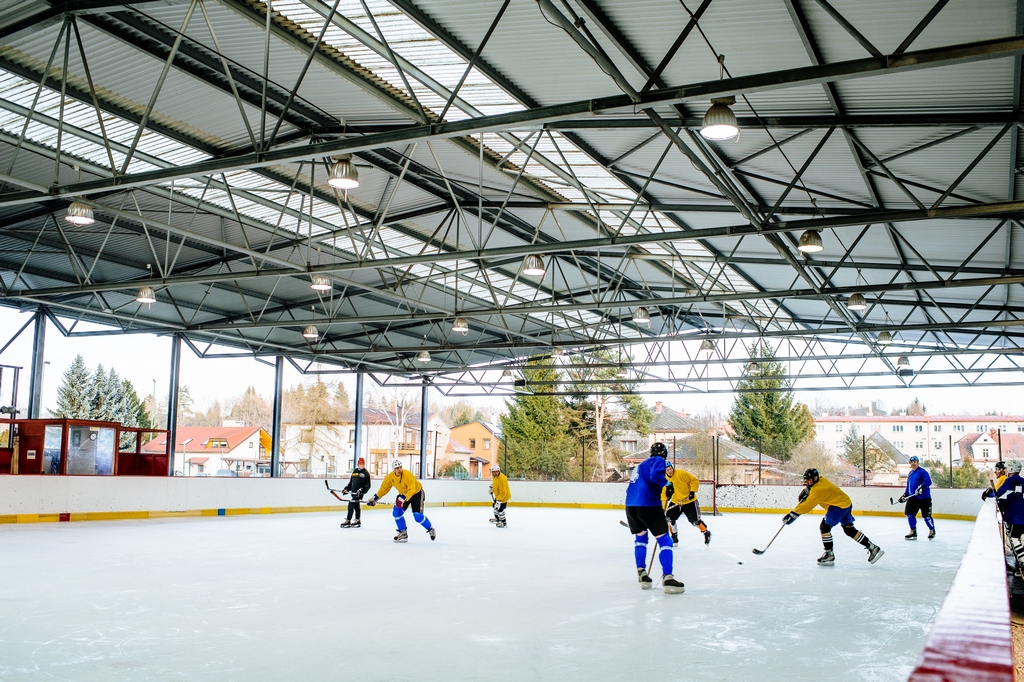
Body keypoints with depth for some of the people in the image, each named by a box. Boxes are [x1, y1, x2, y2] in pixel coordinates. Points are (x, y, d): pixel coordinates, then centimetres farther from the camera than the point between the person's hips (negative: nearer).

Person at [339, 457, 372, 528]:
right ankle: (357, 521, 19)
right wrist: (346, 488, 14)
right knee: (356, 506, 12)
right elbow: (351, 482, 22)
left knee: (351, 505, -10)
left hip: (359, 492, -6)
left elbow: (367, 485, -6)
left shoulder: (366, 473, -3)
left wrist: (362, 490, -17)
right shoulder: (354, 471, 14)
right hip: (353, 492, 6)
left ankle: (348, 521, -8)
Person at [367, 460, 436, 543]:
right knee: (396, 512, -8)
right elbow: (384, 488, 0)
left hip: (416, 492, -6)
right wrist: (374, 498, -1)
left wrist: (403, 498, -46)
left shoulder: (408, 475, -32)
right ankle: (403, 533, 8)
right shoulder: (390, 477, -14)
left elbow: (412, 490, -36)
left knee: (417, 516, -16)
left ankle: (431, 530, 6)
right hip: (403, 493, 6)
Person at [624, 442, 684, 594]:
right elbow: (655, 475, -19)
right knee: (664, 540, -1)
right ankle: (667, 578, -11)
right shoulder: (659, 461, 5)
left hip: (630, 505, 8)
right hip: (648, 504, -8)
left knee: (641, 537, 26)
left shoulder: (641, 465, 28)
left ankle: (641, 573, 22)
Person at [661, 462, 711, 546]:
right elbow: (664, 495, -1)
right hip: (675, 503, 4)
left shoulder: (681, 473, -18)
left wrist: (692, 492, -19)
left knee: (695, 520, -7)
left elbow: (695, 480, -12)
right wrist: (665, 507, -10)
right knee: (669, 518, -7)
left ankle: (706, 533, 19)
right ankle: (674, 537, 12)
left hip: (689, 501, -4)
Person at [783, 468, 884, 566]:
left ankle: (829, 554, -6)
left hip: (839, 506, -11)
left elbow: (808, 504, -28)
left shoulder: (818, 489, -24)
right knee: (849, 529, 15)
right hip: (846, 503, 11)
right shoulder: (821, 480, 4)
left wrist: (793, 514, -27)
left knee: (824, 527, -11)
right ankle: (873, 547, 19)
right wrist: (806, 492, 8)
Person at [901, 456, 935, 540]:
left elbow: (928, 481, -22)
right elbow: (908, 486, 23)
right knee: (910, 514, -1)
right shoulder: (910, 474, 15)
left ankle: (932, 530, 21)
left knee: (926, 516, -2)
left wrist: (921, 487, -35)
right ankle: (913, 532, 8)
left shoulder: (922, 471, -9)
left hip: (924, 498, -7)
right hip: (913, 498, 7)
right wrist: (905, 495, 16)